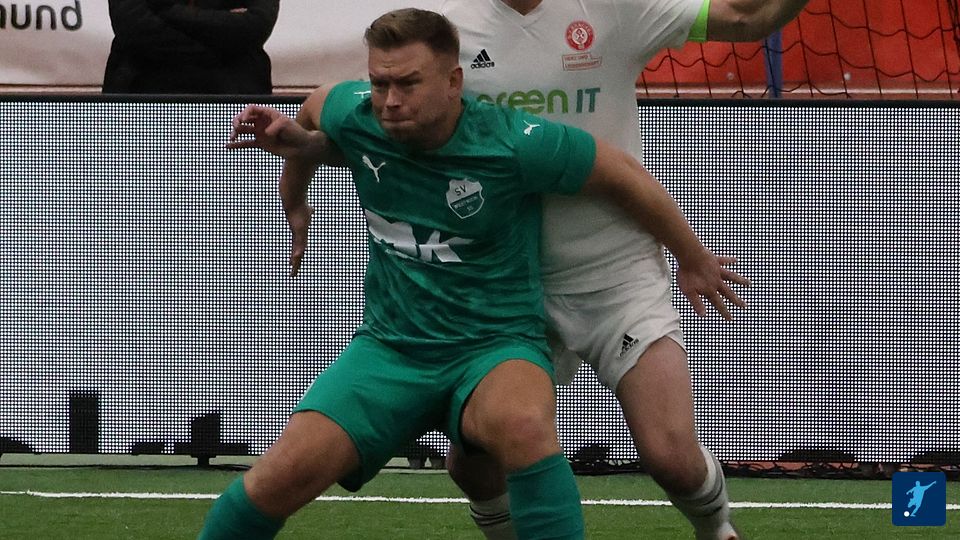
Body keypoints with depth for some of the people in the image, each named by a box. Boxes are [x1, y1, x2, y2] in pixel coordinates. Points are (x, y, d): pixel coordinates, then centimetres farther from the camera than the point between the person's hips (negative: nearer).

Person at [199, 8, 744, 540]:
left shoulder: (516, 143, -17)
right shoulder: (354, 117, -7)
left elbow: (627, 176, -1)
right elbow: (312, 113, 21)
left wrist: (694, 259, 12)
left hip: (497, 347, -3)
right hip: (390, 346, 3)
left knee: (522, 424, -39)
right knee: (289, 470, -21)